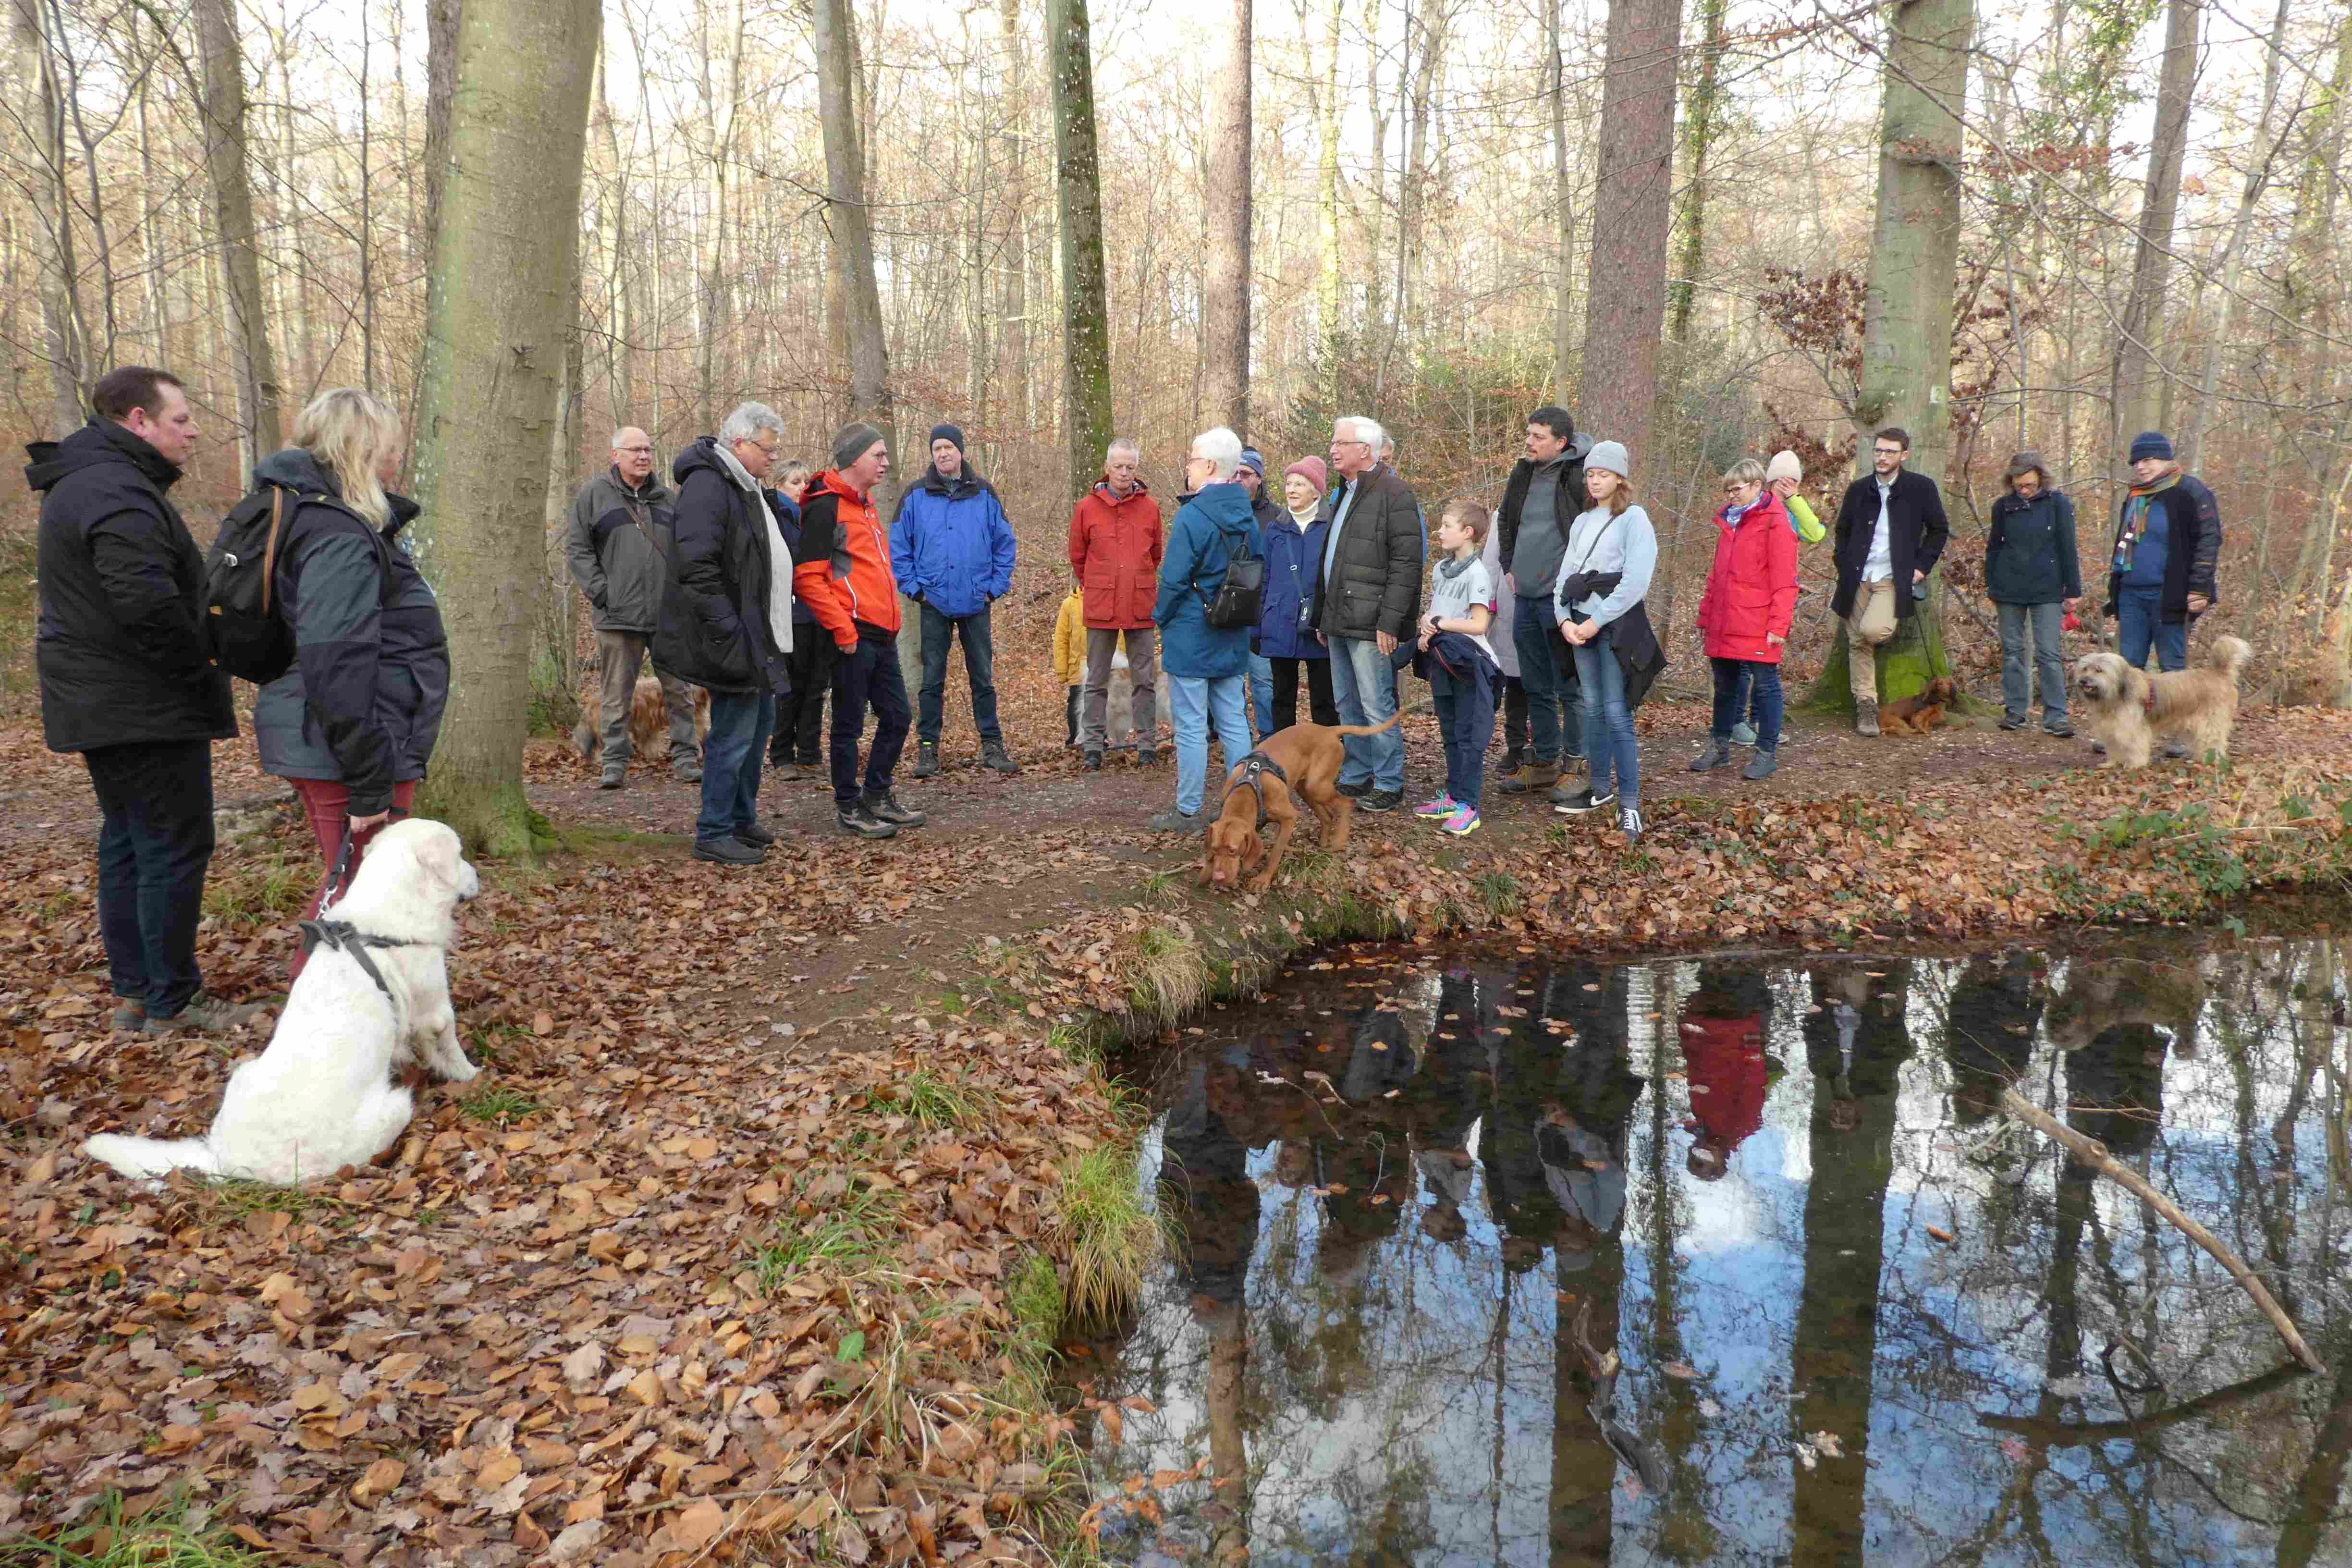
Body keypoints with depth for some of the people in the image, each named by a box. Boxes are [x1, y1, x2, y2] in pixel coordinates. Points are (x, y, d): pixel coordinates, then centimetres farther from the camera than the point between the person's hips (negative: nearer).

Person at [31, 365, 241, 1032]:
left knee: (126, 846, 16)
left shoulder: (80, 483, 17)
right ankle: (171, 1001, 4)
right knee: (174, 849, -4)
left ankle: (133, 993, 25)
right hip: (146, 709, -11)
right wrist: (196, 665, -17)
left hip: (100, 704, 11)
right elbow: (147, 598, -30)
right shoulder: (116, 491, -19)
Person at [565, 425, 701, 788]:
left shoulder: (667, 498, 14)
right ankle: (615, 764, 9)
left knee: (679, 690, 4)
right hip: (618, 615, -3)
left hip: (669, 613, 3)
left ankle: (685, 758, 12)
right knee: (616, 696, 2)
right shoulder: (594, 494, 4)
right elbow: (576, 548, 2)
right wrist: (601, 592, -8)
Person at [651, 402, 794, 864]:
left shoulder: (746, 486, 17)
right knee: (734, 734, -6)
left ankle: (742, 820, 29)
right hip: (735, 637, -11)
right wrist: (728, 632, -25)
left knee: (760, 722, 17)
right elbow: (697, 567, -24)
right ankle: (713, 835, 4)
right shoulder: (708, 485, -16)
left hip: (759, 637, 11)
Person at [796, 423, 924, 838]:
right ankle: (848, 808, 12)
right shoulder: (825, 507, -11)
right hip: (853, 637, -9)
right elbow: (807, 578, -16)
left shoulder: (865, 505, 18)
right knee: (850, 723, 1)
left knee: (897, 718, 13)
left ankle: (877, 798, 26)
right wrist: (843, 630, -18)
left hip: (882, 634, 9)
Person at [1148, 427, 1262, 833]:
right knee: (1233, 720, 13)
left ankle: (1188, 811, 6)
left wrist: (1161, 618, 1)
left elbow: (1173, 580, -15)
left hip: (1191, 636, -7)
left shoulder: (1191, 517, -17)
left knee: (1191, 725, 0)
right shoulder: (1248, 518, 6)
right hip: (1234, 639, 7)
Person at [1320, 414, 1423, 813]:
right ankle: (1356, 777, 25)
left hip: (1370, 626, -9)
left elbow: (1407, 562, -17)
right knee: (1348, 706, 15)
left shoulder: (1394, 493, -11)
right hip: (1340, 622, 9)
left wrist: (1389, 621, -22)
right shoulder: (1345, 494, 18)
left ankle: (1389, 784, 5)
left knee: (1377, 706, -5)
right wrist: (1323, 617, 21)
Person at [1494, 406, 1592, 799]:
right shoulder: (1524, 474, 12)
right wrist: (1508, 566, 17)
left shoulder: (1581, 476, -12)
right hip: (1525, 598, 8)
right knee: (1536, 689, 14)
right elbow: (1505, 522, 27)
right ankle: (1545, 766, 23)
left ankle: (1574, 769, 7)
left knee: (1569, 688, -1)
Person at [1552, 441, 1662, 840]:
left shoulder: (1634, 518, -5)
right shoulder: (1582, 521, 16)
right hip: (1581, 623, 6)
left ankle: (1629, 806, -8)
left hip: (1617, 624, -6)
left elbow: (1636, 582, -14)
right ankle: (1600, 789, 21)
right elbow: (1566, 574, 11)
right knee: (1592, 708, 10)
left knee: (1617, 713, -10)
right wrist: (1564, 619, -5)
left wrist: (1597, 622, -15)